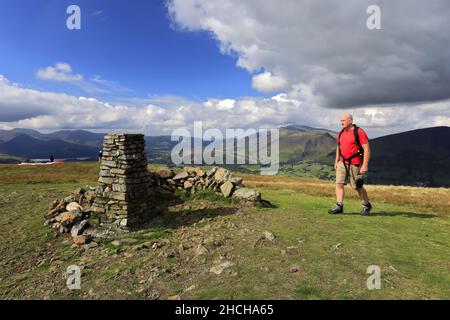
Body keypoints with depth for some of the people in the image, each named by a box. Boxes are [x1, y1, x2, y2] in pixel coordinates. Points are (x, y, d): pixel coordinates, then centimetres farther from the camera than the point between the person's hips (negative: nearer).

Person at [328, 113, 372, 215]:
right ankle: (339, 206, -2)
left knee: (358, 187, 6)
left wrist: (365, 165, -20)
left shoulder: (359, 132, -11)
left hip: (354, 164, -6)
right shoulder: (341, 133, 9)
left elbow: (367, 149, -14)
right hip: (342, 163, 6)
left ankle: (366, 206, 28)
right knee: (339, 183, -5)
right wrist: (336, 161, 17)